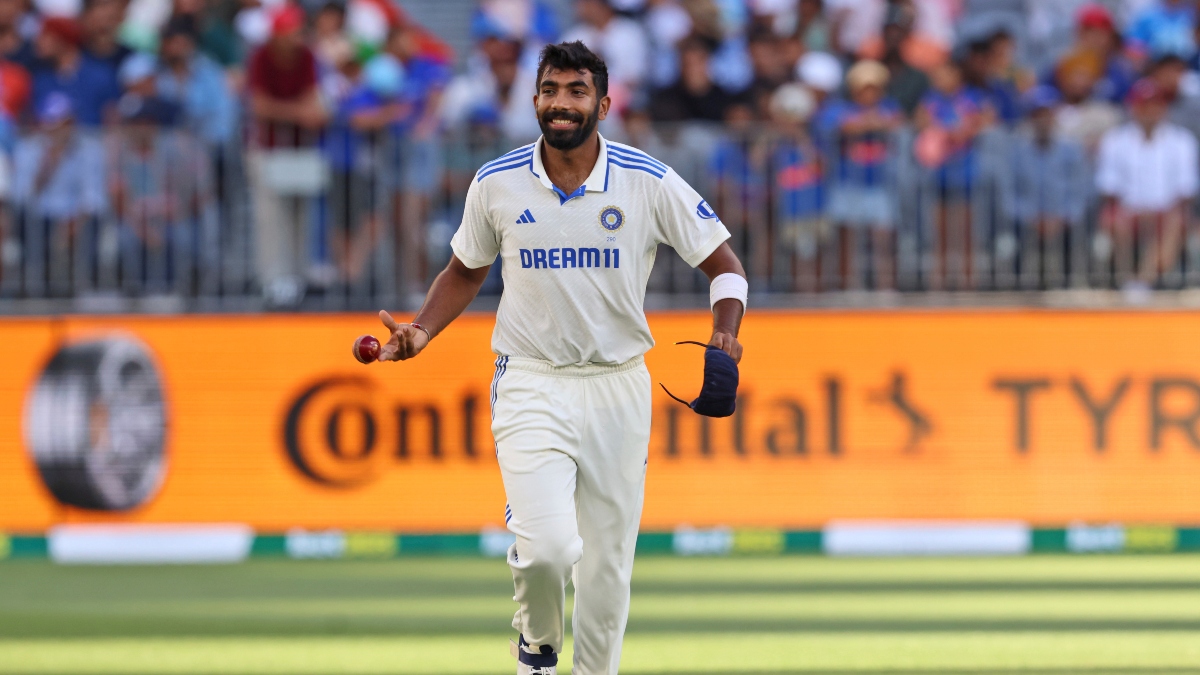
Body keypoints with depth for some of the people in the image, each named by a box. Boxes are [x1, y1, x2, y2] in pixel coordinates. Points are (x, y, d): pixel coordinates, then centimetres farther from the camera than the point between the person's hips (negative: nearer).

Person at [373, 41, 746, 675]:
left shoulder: (650, 183, -7)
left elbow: (723, 264, 1)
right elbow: (465, 271, 15)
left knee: (607, 564, 4)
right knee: (546, 546, -19)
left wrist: (725, 331, -18)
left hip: (618, 388, 1)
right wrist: (421, 330, -2)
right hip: (531, 384, -1)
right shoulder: (497, 183, -3)